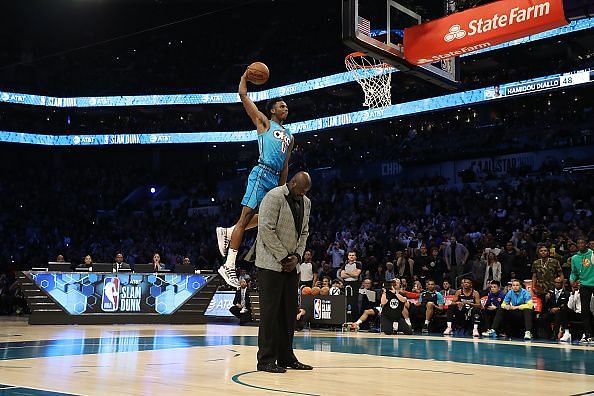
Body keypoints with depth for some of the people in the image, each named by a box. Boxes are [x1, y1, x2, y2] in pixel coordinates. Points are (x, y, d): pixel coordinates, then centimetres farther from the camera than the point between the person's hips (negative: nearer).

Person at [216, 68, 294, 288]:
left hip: (275, 179, 8)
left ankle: (227, 232, 21)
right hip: (262, 174, -8)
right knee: (246, 217, -11)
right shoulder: (264, 123, 6)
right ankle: (229, 266, -10)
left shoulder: (289, 137, 24)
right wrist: (246, 75, 12)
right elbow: (243, 95, 0)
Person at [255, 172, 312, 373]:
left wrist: (297, 256, 0)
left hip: (291, 264, 8)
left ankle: (286, 357, 18)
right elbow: (266, 230, -17)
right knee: (270, 311, -6)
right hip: (271, 264, -8)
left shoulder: (306, 202, 12)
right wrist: (283, 257, -15)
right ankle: (266, 360, 1)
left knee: (289, 311, 9)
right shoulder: (274, 197, -12)